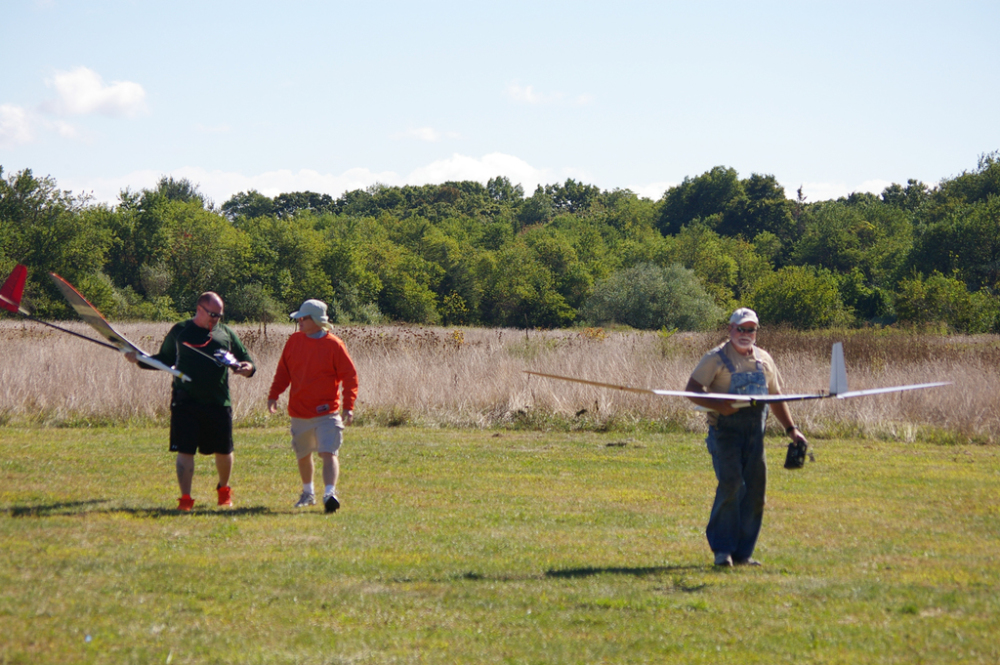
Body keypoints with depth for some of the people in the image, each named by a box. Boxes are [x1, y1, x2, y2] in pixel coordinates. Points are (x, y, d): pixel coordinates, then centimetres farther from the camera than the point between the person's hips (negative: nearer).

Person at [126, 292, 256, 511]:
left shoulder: (226, 333, 9)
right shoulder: (180, 331, 6)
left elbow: (246, 360, 14)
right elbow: (164, 360, 15)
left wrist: (247, 368, -10)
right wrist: (139, 360, -1)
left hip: (219, 402, 2)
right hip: (186, 402, -2)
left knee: (223, 450, 11)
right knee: (185, 450, -7)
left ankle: (224, 489, 37)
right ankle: (185, 498, 0)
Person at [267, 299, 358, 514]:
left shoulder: (334, 345, -8)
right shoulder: (294, 341, 5)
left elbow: (350, 376, -7)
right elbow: (283, 371, 14)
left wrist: (349, 407, -15)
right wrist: (273, 395, 2)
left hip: (327, 413, -5)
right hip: (299, 413, 5)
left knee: (329, 453, -18)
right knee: (303, 454, 17)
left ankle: (330, 494, -27)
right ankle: (308, 493, 35)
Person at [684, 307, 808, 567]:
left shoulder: (764, 360, 16)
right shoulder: (716, 358, -1)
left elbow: (776, 397, 23)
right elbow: (691, 389, -8)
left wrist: (791, 429, 16)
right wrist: (718, 406, -22)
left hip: (755, 431, 5)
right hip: (725, 429, -5)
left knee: (754, 489, 2)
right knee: (731, 485, -15)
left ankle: (743, 552, 10)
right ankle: (722, 549, -7)